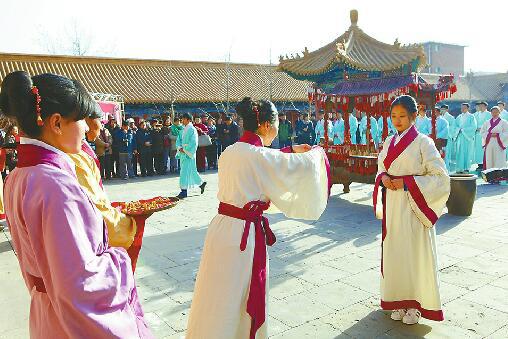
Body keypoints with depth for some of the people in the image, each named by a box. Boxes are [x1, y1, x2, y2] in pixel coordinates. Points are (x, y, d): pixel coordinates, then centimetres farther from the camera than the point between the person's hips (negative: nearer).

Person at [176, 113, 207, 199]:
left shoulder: (192, 130, -11)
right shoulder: (184, 130, 14)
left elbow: (193, 143, -17)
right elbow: (179, 140, 14)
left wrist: (185, 149, -15)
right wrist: (180, 148, -4)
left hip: (189, 153, -8)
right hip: (183, 153, 8)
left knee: (185, 171, -9)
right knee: (191, 171, 15)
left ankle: (184, 191, -5)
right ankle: (201, 183, 30)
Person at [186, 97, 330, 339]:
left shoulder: (230, 151, 7)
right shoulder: (259, 156, -18)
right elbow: (305, 166, -15)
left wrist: (291, 151, 29)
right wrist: (317, 152, 7)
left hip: (222, 227, 8)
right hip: (243, 232, -8)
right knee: (229, 300, 7)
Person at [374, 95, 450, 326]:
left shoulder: (423, 142, -8)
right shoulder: (389, 142, 9)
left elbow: (440, 176, -10)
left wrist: (406, 182, -18)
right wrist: (383, 178, -6)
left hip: (414, 207, -5)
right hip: (392, 205, 5)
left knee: (414, 252, 2)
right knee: (393, 251, 9)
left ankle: (416, 304, 17)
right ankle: (400, 301, 24)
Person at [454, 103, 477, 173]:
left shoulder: (471, 117, 1)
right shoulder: (459, 117, 15)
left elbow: (474, 127, -8)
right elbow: (455, 126, 13)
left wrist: (463, 129, -12)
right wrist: (459, 130, -7)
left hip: (468, 137, -4)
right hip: (459, 137, 4)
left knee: (467, 153, -2)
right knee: (459, 153, 0)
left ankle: (467, 168, 4)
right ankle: (460, 168, 2)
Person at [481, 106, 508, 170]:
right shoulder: (487, 122, 12)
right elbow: (482, 132, 8)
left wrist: (497, 135, -15)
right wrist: (490, 135, -8)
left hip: (499, 144, -3)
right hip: (489, 144, 3)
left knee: (499, 161, -4)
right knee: (489, 161, 2)